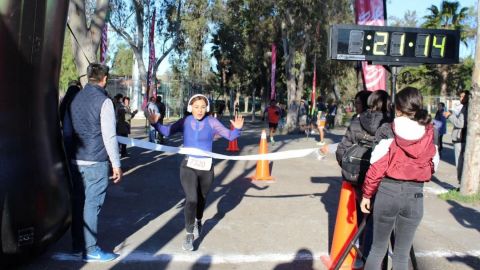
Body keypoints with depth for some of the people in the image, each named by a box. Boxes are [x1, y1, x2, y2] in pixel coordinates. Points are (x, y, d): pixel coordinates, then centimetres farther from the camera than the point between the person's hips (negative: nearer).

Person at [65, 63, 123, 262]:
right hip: (95, 162, -7)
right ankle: (90, 250, 7)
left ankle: (77, 243, 26)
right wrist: (116, 164, -8)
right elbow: (109, 136, -13)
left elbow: (67, 130, 17)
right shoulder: (103, 101, -11)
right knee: (92, 204, -1)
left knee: (78, 201, 15)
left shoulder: (75, 98, 10)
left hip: (75, 160, 7)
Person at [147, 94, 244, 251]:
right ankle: (189, 234, 1)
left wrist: (237, 129, -23)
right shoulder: (185, 122, -3)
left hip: (206, 167, 1)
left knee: (201, 198, 18)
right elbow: (167, 132, 2)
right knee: (191, 199, -16)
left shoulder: (212, 122, -5)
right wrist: (155, 124, -13)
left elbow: (230, 136, -4)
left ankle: (198, 222, 50)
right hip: (188, 166, -1)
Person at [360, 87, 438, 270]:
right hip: (415, 195, 2)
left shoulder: (388, 132, -10)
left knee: (378, 249, 13)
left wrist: (366, 195, -1)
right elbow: (433, 166, 6)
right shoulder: (429, 133, -2)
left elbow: (376, 167, -11)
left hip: (387, 192, -2)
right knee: (402, 254, 13)